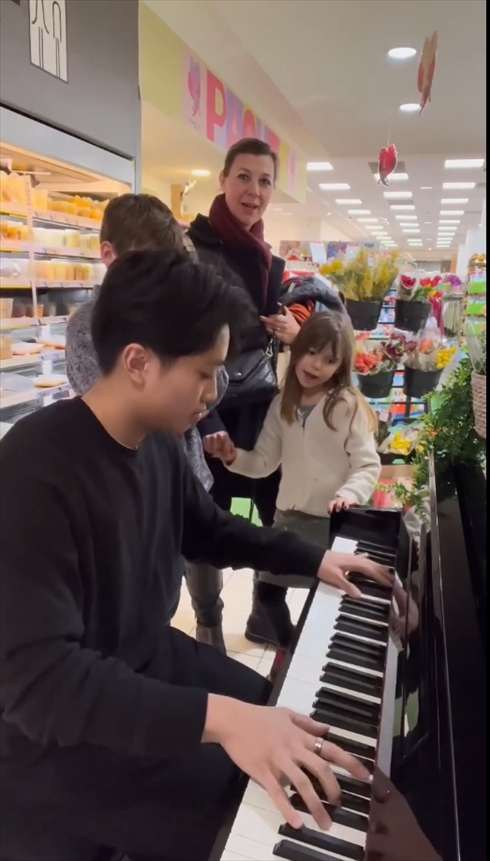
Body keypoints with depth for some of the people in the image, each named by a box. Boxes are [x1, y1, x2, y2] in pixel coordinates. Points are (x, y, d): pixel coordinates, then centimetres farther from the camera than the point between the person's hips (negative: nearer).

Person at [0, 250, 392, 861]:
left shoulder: (157, 443, -4)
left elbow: (209, 530, 14)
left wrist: (314, 559, 10)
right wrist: (216, 716, -41)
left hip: (147, 663, 8)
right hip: (60, 732, -7)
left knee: (287, 722, 13)